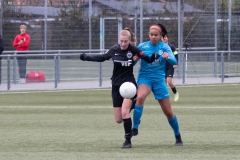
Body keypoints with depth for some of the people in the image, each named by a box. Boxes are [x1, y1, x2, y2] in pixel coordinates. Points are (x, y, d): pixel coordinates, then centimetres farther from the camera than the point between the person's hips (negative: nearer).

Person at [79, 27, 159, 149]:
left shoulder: (133, 50, -13)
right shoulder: (114, 49, -4)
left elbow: (148, 60, -10)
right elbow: (103, 57, 14)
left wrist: (155, 56, -31)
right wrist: (87, 57, 9)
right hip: (116, 85, 4)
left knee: (124, 112, -23)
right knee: (118, 119, 5)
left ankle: (128, 141, -10)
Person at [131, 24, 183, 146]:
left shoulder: (164, 47, -1)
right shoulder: (142, 47, 0)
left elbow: (174, 61, -14)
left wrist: (168, 57, -36)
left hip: (159, 80, 1)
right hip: (144, 78, -1)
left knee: (168, 112, 4)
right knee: (140, 97, -35)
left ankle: (178, 137, 24)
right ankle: (135, 128, -28)